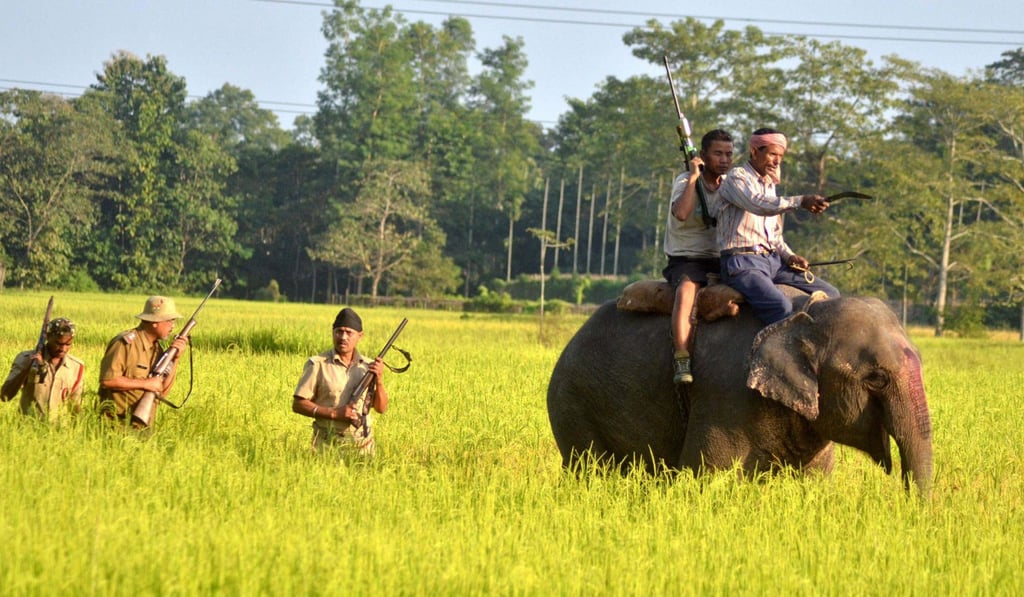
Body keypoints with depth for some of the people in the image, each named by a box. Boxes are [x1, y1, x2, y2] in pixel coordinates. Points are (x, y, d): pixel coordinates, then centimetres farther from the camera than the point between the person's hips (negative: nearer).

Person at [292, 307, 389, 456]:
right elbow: (298, 404, -4)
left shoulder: (368, 366, 7)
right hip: (328, 445, -3)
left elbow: (381, 408, 9)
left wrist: (379, 380, -8)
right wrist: (334, 413, -13)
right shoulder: (317, 365, -3)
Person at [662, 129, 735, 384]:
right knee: (687, 289, -36)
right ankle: (681, 362, -45)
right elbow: (682, 214, -27)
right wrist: (693, 177, -22)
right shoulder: (685, 182, -5)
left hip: (720, 260, 6)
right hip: (686, 260, -5)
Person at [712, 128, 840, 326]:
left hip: (773, 261, 9)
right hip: (743, 262, -9)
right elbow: (758, 204, -26)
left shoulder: (769, 184, 23)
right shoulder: (737, 177, -3)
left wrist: (789, 256, 6)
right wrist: (800, 202, -37)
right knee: (781, 306, -34)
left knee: (830, 295, -2)